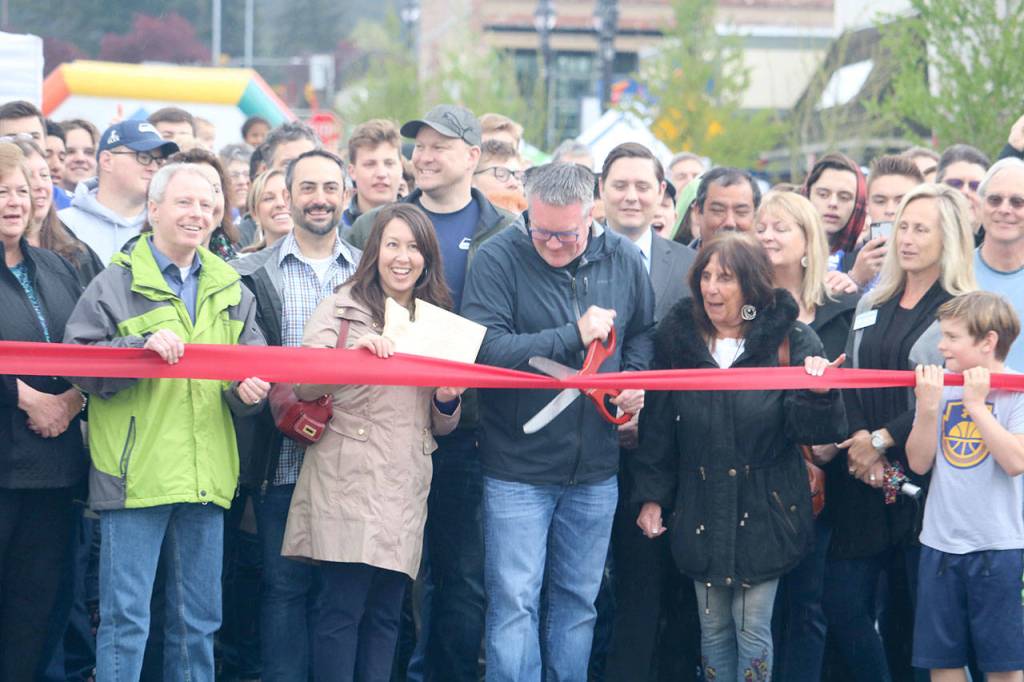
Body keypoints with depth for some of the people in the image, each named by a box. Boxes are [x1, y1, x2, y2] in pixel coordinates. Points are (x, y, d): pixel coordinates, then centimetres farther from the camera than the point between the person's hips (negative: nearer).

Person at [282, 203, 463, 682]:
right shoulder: (342, 308, 3)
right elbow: (301, 386, -10)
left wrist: (447, 402, 0)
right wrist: (352, 354, -25)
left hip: (405, 489, 5)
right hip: (348, 481, -5)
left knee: (385, 615, 5)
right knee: (342, 610, -8)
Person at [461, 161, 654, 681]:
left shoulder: (622, 259, 2)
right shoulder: (498, 259, -12)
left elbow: (643, 332, 19)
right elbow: (485, 350, -24)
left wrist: (634, 381, -1)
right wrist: (574, 336, -22)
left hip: (594, 469, 4)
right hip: (517, 467, -4)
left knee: (577, 599, 13)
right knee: (514, 602, -5)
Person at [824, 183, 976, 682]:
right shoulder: (873, 304, 13)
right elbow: (848, 380, 7)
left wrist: (882, 440, -11)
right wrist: (857, 445, -8)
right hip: (862, 478, 5)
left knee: (913, 613, 2)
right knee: (843, 602, 1)